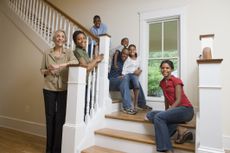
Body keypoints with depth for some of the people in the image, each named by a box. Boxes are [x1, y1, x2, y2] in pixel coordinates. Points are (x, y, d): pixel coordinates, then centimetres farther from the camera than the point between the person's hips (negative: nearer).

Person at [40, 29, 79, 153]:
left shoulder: (68, 53, 3)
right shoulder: (47, 53, 7)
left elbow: (76, 62, -17)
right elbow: (42, 70, 10)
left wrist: (60, 65, -28)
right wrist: (48, 71, -12)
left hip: (63, 89, -1)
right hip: (49, 88, 1)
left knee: (60, 117, 1)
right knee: (50, 116, 7)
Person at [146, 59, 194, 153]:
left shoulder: (176, 80, -8)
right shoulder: (162, 83, 12)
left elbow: (179, 100, -14)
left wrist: (168, 111, -21)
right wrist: (166, 112, 10)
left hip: (185, 110, -7)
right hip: (175, 110, 7)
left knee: (158, 117, -27)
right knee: (150, 115, -11)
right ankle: (181, 130, -16)